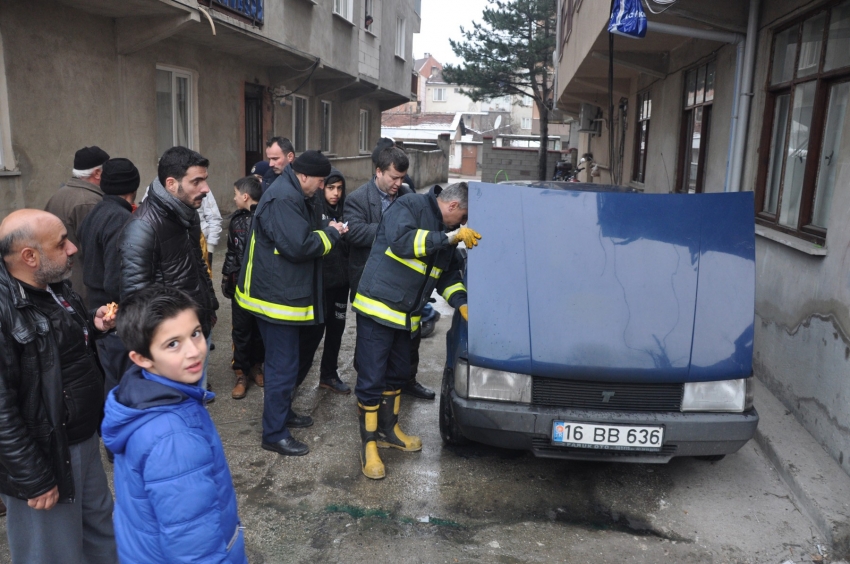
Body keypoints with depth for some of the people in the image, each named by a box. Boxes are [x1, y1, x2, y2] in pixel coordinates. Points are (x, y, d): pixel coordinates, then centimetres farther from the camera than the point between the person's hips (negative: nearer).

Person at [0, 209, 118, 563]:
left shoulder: (55, 287, 1)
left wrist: (94, 326, -3)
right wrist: (34, 481, -20)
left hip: (84, 440, 8)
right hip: (43, 457, -8)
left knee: (102, 529, 25)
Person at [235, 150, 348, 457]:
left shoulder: (291, 195, 13)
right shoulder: (283, 199, -22)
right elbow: (299, 246, -28)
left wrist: (328, 232, 5)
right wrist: (330, 233, -14)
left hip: (282, 292, 11)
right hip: (278, 295, -11)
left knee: (283, 360, 21)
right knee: (283, 365, -3)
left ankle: (282, 413, 36)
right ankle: (274, 434, 8)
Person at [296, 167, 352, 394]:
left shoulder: (343, 210, 9)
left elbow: (349, 247, 13)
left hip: (340, 280, 6)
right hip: (318, 281, -6)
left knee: (336, 329, 13)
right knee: (313, 330, -3)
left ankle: (329, 375, 28)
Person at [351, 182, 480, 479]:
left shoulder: (444, 232, 13)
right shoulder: (410, 206, -11)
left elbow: (449, 274, 17)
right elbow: (401, 241, -29)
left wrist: (462, 304, 1)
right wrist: (450, 237, -27)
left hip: (404, 316, 9)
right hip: (378, 308, -9)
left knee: (397, 374, 20)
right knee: (371, 379, -1)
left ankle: (388, 430, 39)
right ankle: (368, 444, 13)